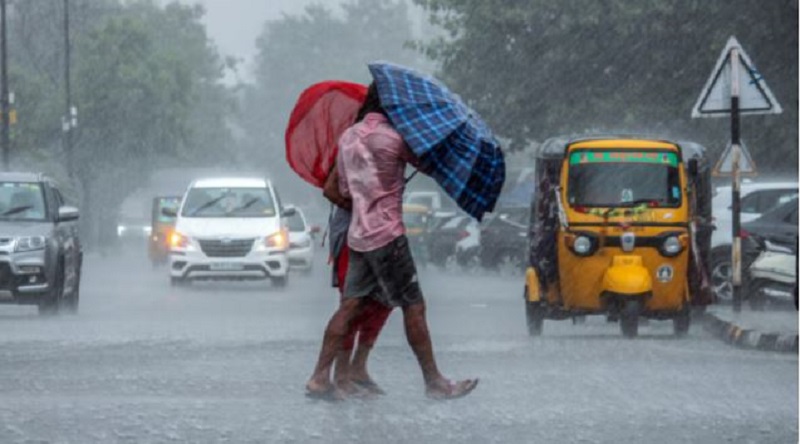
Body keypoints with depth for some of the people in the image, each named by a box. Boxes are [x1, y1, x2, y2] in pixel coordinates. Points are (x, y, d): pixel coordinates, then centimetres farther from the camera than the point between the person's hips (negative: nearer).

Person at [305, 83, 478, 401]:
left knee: (350, 306, 6)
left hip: (358, 235, 7)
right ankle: (434, 382, 3)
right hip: (387, 235, -7)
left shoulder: (348, 138, 11)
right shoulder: (392, 139, -13)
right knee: (414, 307, -1)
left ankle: (320, 378, 0)